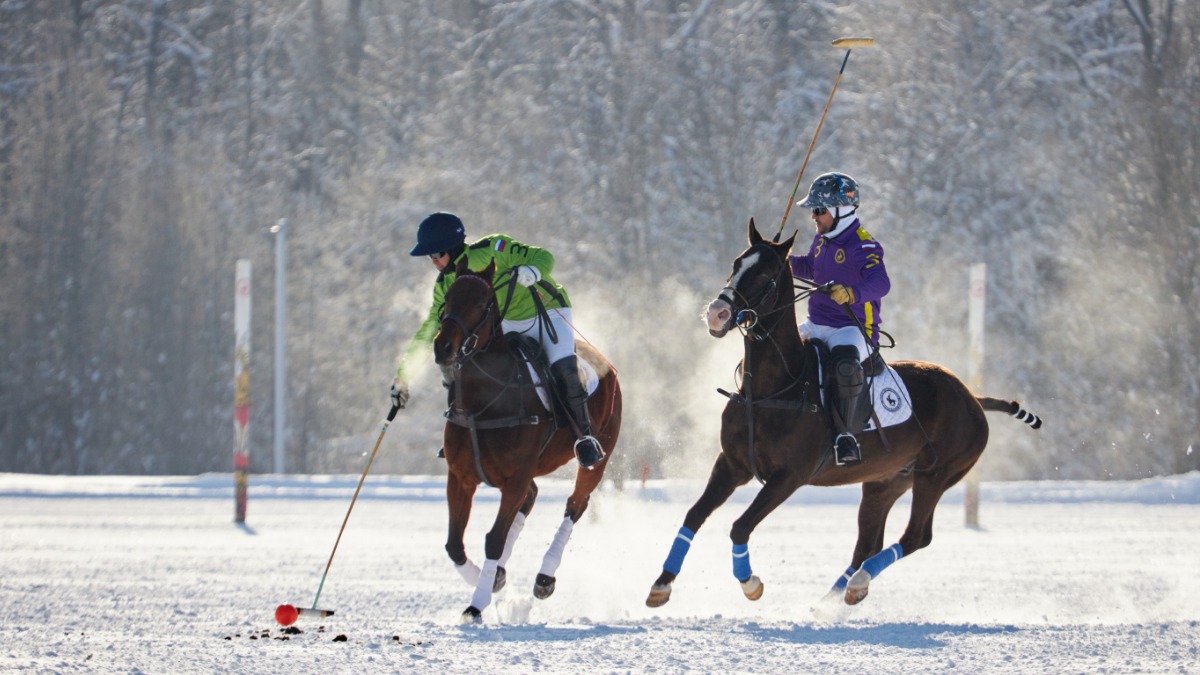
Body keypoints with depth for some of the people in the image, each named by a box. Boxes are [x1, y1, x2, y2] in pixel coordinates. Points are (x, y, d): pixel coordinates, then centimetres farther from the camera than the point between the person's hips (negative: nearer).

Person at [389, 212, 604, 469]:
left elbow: (544, 257, -22)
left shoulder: (493, 250, -22)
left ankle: (584, 436, -20)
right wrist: (402, 375, 0)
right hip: (509, 326, 7)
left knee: (563, 370, -32)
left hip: (548, 313, -6)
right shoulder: (445, 286, -3)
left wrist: (533, 271, -46)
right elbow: (430, 331, 5)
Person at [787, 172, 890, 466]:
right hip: (816, 325, 9)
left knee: (846, 364, -39)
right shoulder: (822, 240, 13)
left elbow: (880, 283, -32)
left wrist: (852, 292, -50)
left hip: (853, 328, -9)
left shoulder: (863, 246, -14)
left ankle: (847, 435, -31)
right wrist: (785, 262, 18)